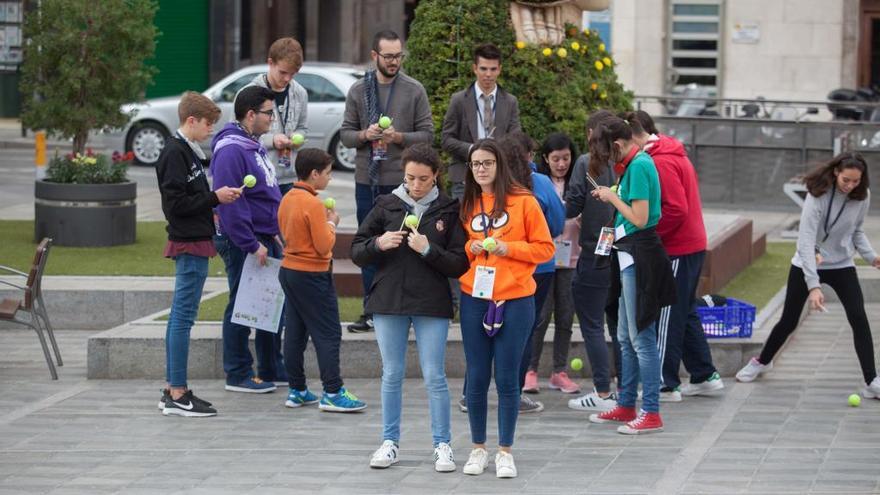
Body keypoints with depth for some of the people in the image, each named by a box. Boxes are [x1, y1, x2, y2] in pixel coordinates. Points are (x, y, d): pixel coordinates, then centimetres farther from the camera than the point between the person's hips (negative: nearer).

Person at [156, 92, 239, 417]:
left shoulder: (187, 152, 16)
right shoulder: (175, 153, -14)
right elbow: (176, 203, -20)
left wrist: (212, 206, 10)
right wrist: (215, 198, -16)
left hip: (193, 243, 10)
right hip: (189, 244, -10)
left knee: (180, 317, 11)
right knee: (183, 317, -9)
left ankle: (173, 390, 16)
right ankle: (178, 395, -8)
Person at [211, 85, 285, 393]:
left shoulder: (254, 146, 14)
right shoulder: (230, 151, -18)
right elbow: (229, 204, -23)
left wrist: (273, 234, 18)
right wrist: (252, 245, -23)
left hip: (264, 239, 10)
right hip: (241, 241, -10)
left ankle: (272, 368, 25)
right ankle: (238, 375, 6)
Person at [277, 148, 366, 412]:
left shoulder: (287, 199, 7)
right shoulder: (313, 205, -19)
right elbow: (324, 245, -20)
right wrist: (332, 223, -3)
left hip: (288, 270, 9)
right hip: (312, 276, -9)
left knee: (295, 332, 11)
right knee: (328, 334, -4)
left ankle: (296, 390, 15)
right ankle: (332, 393, -5)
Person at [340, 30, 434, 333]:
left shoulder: (414, 91, 1)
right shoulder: (358, 91, 7)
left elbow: (426, 134, 0)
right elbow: (345, 134, 9)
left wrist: (399, 137, -16)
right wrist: (364, 135, -12)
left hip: (402, 182, -2)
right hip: (367, 181, 3)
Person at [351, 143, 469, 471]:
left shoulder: (449, 210, -1)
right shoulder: (386, 205, 4)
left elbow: (460, 264, -4)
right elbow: (356, 252, 7)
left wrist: (429, 249, -18)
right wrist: (378, 244, -13)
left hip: (432, 306, -2)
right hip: (388, 302, 2)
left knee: (435, 377, 0)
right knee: (392, 375, 9)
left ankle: (442, 445, 8)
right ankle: (390, 442, 18)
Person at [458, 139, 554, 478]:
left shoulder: (523, 201, -2)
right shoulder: (466, 205, 9)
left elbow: (545, 248, -1)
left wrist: (508, 248, -14)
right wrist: (470, 248, -4)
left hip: (514, 301, -3)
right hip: (474, 300, 3)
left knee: (507, 379, 0)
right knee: (477, 378, 5)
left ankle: (505, 451, 10)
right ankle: (478, 449, 17)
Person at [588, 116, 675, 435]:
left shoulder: (638, 167, -17)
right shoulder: (638, 163, 12)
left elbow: (639, 218, -20)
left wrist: (613, 197, -9)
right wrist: (611, 196, 9)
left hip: (639, 256, -10)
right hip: (630, 255, 10)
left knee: (641, 337, -7)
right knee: (626, 337, 17)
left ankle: (651, 414, -4)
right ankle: (626, 406, 25)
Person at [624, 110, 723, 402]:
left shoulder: (661, 163, -17)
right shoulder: (675, 156, 14)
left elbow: (676, 209, -24)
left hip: (677, 251, -10)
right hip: (692, 245, 10)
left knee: (667, 318, -3)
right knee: (686, 313, 18)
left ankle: (666, 385, 1)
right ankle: (705, 377, 23)